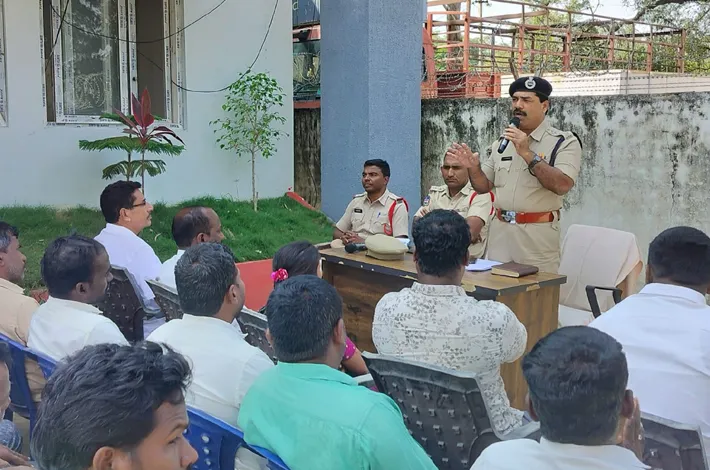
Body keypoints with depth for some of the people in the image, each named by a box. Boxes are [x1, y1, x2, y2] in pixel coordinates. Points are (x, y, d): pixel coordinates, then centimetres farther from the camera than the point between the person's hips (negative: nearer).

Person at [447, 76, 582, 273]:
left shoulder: (564, 142, -5)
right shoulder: (502, 142, 11)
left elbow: (562, 185, -19)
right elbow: (484, 187, 15)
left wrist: (527, 154, -22)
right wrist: (473, 168, -5)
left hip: (537, 234, -4)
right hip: (499, 231, 5)